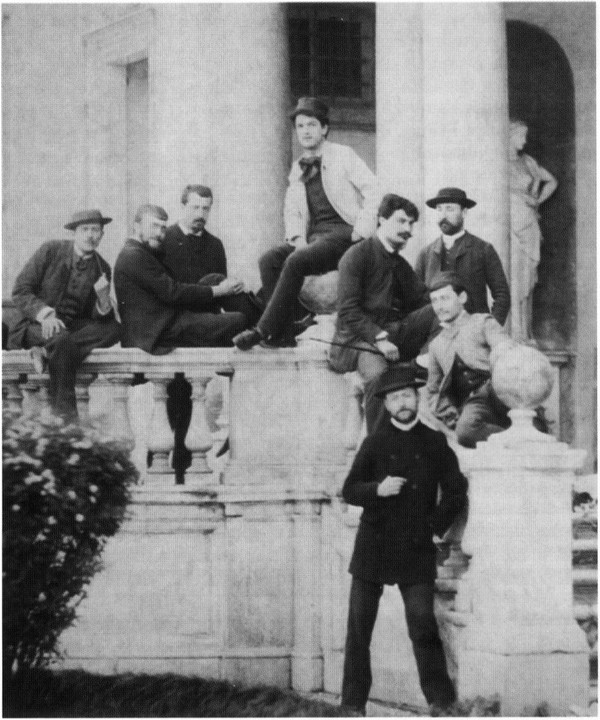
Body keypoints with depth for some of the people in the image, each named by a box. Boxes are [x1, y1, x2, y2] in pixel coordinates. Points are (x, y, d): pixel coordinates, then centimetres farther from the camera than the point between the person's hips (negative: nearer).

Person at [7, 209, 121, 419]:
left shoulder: (102, 268, 4)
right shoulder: (51, 251, -7)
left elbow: (100, 318, 1)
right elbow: (20, 291, -8)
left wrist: (103, 298, -22)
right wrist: (45, 314, -25)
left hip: (71, 326, 5)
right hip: (36, 325, -5)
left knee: (113, 329, -21)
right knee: (62, 339, -37)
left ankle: (47, 351, -23)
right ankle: (64, 409, -25)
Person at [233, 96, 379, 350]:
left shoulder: (343, 156, 0)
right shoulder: (298, 169, 19)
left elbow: (372, 191, -7)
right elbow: (291, 211, 17)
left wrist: (362, 232, -15)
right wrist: (297, 238, -3)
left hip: (342, 234, -7)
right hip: (313, 236, 7)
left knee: (295, 262, -30)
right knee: (269, 259, -18)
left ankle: (264, 331, -28)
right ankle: (283, 334, -21)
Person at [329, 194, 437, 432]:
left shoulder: (400, 265, 18)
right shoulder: (357, 256, -5)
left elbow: (424, 300, 13)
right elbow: (348, 310, -12)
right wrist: (379, 338, -23)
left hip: (392, 331, 7)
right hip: (359, 336, -7)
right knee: (377, 373, -36)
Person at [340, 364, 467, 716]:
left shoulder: (435, 443, 6)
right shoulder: (375, 443, 6)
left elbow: (456, 492, 11)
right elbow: (349, 490, 4)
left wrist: (437, 526, 2)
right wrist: (377, 489, -14)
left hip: (416, 550, -1)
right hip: (373, 547, 1)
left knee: (424, 626, -9)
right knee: (359, 627, 1)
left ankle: (443, 703, -3)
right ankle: (354, 704, 8)